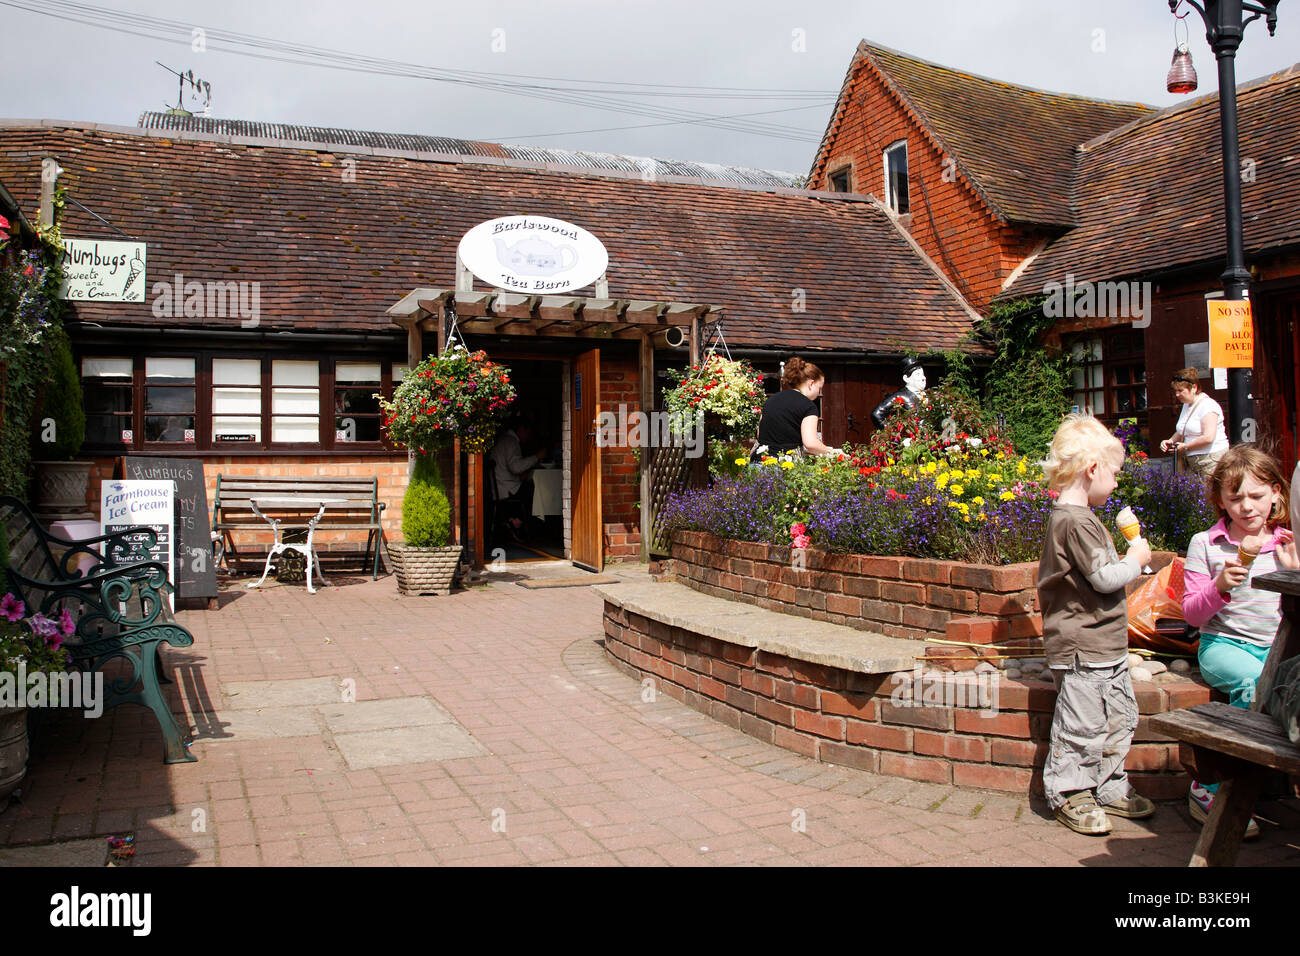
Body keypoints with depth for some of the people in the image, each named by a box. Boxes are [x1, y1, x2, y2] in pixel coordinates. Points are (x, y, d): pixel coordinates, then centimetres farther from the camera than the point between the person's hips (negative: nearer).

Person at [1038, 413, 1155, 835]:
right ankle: (1069, 795, 13)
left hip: (1105, 645, 11)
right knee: (1082, 723, 0)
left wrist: (1127, 561, 13)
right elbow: (1105, 577, -23)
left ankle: (1108, 788, 30)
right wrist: (1135, 559, -7)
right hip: (1082, 648, -11)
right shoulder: (1076, 521, -20)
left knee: (1119, 717, 18)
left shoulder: (1073, 517, 13)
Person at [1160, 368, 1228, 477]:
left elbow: (1208, 438, -22)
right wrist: (1171, 440, 7)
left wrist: (1185, 447, -12)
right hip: (1192, 462, 8)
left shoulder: (1207, 405, -13)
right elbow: (1181, 431, 27)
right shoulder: (1186, 405, 15)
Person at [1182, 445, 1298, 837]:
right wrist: (1219, 587, -17)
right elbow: (1192, 614, 0)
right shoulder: (1205, 545, 2)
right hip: (1223, 643, -3)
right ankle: (1207, 790, -21)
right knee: (1256, 681, -34)